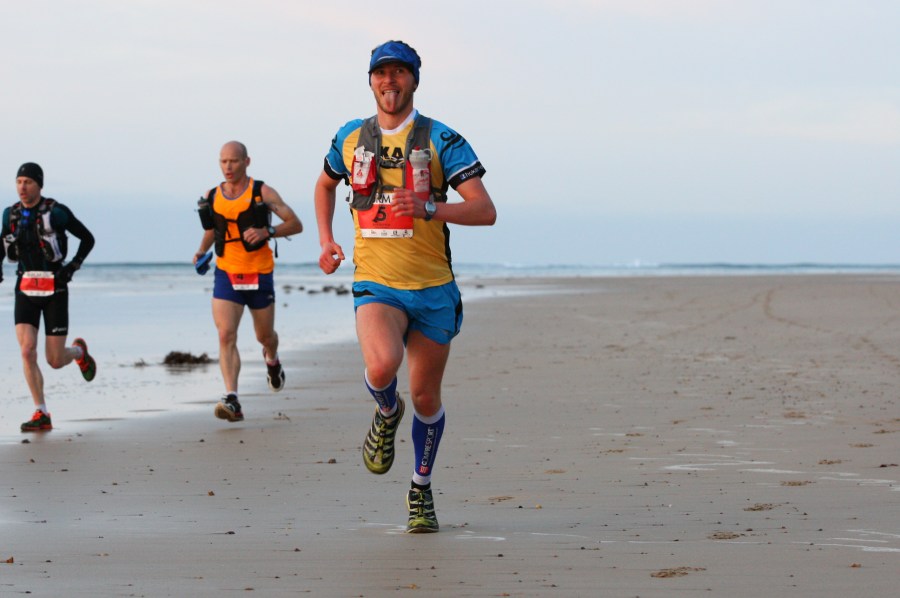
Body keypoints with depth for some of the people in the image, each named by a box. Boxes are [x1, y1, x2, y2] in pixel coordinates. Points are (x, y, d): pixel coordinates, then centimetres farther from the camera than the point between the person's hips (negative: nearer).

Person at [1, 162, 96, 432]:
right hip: (26, 289, 3)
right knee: (27, 350, -15)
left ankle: (79, 351, 38)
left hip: (55, 289, -3)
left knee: (55, 361, 0)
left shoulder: (56, 212, -9)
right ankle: (41, 415, -9)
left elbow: (88, 239, 2)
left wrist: (73, 267, -9)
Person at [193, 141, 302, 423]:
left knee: (265, 336, 15)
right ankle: (231, 401, -24)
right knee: (226, 336, -17)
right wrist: (202, 251, 4)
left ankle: (272, 360, 52)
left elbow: (295, 224, -6)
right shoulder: (212, 197, 3)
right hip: (226, 275, 1)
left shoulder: (262, 193, -7)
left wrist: (267, 232, -22)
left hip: (259, 275, -1)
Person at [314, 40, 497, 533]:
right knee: (382, 366, -29)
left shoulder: (441, 140, -4)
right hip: (375, 284, 0)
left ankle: (421, 492, 29)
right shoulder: (351, 139, 6)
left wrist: (428, 208, -27)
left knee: (425, 397, 7)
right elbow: (325, 184, 28)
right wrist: (325, 241, 13)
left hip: (433, 288, 0)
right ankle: (386, 413, 7)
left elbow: (485, 211, -11)